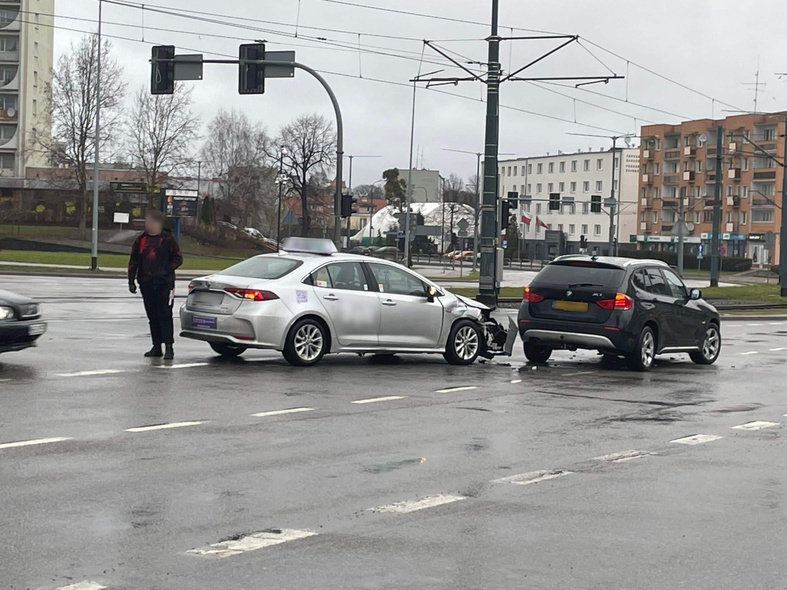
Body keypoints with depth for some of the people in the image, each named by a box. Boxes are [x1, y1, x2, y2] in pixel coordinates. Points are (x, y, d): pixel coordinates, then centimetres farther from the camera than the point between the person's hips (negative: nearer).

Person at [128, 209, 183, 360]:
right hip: (146, 284, 5)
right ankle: (156, 347, 15)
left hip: (164, 283, -5)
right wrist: (131, 281, 8)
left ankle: (169, 347, -12)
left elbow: (178, 258, 0)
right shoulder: (141, 240, 11)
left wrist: (167, 269, -14)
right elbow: (133, 261, 14)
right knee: (152, 316, 9)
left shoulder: (167, 239, -2)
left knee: (165, 315, -11)